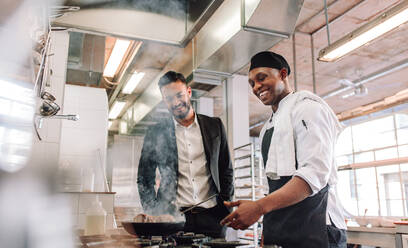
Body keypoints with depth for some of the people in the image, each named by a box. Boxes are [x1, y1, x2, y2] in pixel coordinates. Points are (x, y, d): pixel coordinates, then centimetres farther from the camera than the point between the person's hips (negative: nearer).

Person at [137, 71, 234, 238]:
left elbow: (226, 170, 12)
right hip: (172, 217, -1)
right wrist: (153, 213, -1)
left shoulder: (214, 125, 8)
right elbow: (144, 178, 10)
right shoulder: (155, 134, 5)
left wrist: (225, 207, 2)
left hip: (211, 217, 1)